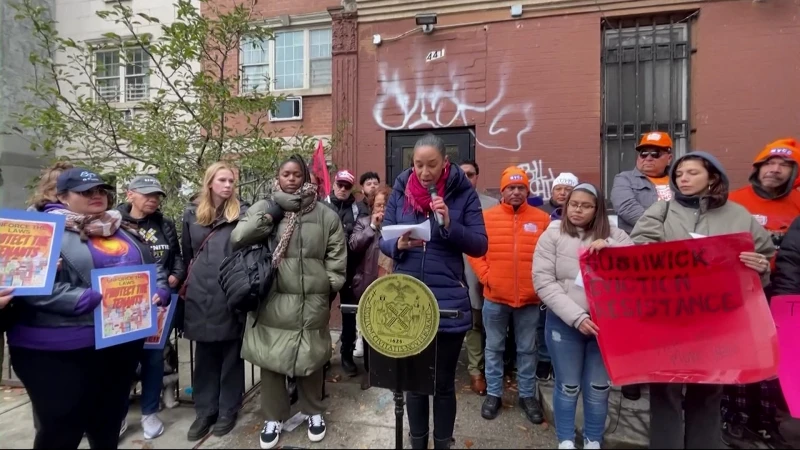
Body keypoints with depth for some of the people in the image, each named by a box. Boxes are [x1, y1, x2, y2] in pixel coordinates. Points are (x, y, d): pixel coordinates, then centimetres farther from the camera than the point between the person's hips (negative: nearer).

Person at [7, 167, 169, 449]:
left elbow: (154, 267, 16)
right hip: (60, 350, -5)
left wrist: (160, 292, -3)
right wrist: (92, 301, -26)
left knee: (109, 419, 20)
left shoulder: (121, 230, 11)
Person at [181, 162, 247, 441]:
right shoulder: (192, 214, 10)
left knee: (231, 354, 8)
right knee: (204, 355, 14)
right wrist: (188, 282, 14)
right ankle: (204, 411, 30)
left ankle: (228, 410, 25)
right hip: (200, 296, 3)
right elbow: (186, 254, 17)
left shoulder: (242, 213, -1)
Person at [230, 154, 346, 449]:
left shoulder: (325, 216, 0)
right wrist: (273, 212, -11)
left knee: (310, 359, 14)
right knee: (271, 359, 12)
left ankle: (314, 412, 39)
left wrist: (328, 290, -1)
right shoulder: (264, 209, 4)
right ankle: (274, 417, 36)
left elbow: (337, 258, 3)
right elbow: (238, 239, -9)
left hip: (311, 303, 0)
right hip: (271, 302, 1)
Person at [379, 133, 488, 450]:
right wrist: (398, 245, -17)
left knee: (444, 382, 13)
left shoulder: (463, 193, -3)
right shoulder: (400, 191, 3)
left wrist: (451, 226, -21)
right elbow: (384, 240, 4)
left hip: (449, 301, -2)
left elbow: (480, 246, -5)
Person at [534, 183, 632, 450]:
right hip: (564, 323, -2)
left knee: (599, 387, 14)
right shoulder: (552, 235, -4)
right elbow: (543, 282, -11)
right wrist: (577, 317, -18)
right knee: (568, 386, 11)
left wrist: (609, 247, -20)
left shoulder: (614, 235, 4)